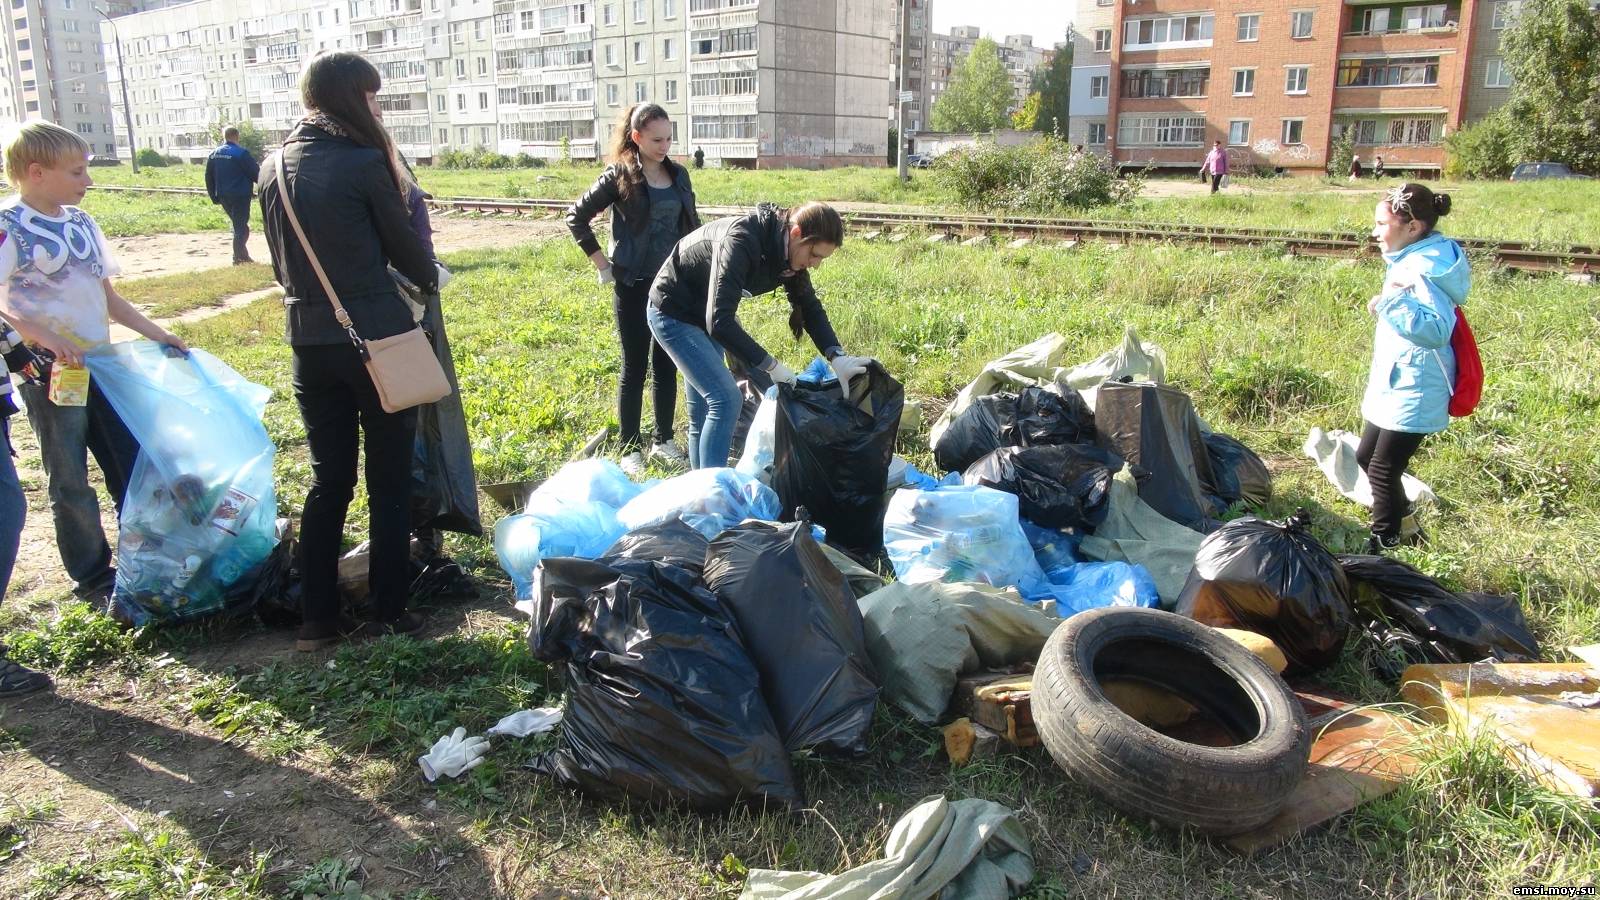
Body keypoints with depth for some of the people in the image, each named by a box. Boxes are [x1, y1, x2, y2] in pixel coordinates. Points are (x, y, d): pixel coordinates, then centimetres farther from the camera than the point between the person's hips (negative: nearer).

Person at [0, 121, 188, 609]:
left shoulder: (81, 222, 9)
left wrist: (157, 334, 9)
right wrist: (44, 338, -29)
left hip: (101, 364, 6)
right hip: (49, 374, -6)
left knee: (131, 464, 10)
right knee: (71, 482, 6)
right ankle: (93, 579, 18)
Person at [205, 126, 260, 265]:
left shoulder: (213, 154, 7)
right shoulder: (241, 153, -15)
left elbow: (209, 178, 12)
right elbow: (256, 173, -12)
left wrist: (215, 197, 19)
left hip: (223, 197, 7)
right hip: (240, 196, -7)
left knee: (238, 225, 18)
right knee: (241, 226, 0)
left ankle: (242, 254, 20)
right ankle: (238, 257, 0)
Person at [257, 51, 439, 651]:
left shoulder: (273, 168, 8)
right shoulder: (364, 162, -11)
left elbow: (281, 259, 14)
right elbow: (402, 243, -2)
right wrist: (429, 279, 18)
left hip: (308, 340, 6)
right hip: (376, 336, -5)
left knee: (328, 480, 13)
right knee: (390, 480, 6)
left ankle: (317, 620, 15)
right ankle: (387, 614, 13)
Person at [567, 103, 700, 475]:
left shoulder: (679, 175, 6)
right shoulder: (620, 175, -8)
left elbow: (691, 224, 17)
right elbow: (576, 217, -3)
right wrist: (602, 263, -5)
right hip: (634, 287, -4)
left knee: (667, 365, 11)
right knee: (634, 367, 3)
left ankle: (664, 440, 23)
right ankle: (630, 448, 13)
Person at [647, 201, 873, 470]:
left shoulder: (788, 250, -9)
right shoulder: (741, 242, -34)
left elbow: (810, 306, -2)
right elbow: (720, 322, -40)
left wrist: (837, 356, -18)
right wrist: (770, 364, -33)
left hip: (705, 314, 8)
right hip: (673, 313, -8)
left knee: (703, 412, 12)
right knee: (726, 399, -18)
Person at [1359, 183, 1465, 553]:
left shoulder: (1424, 268, -24)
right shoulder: (1411, 260, 7)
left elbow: (1436, 330, -38)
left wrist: (1393, 301, -44)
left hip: (1412, 391, -11)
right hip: (1394, 384, 11)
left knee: (1383, 468, -2)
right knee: (1367, 456, 21)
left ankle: (1382, 547, 12)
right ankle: (1402, 523, 39)